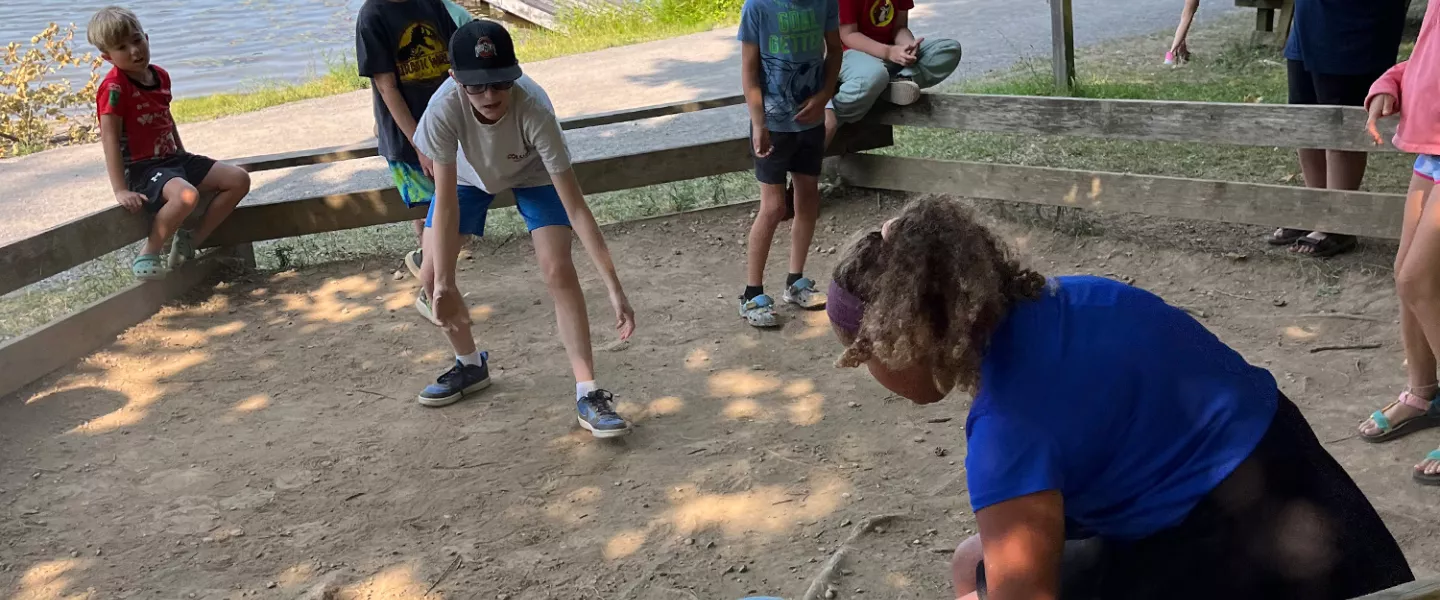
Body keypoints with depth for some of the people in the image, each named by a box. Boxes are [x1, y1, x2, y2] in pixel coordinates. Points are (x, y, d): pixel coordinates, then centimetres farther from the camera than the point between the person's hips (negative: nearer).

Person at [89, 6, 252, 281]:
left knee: (239, 179, 0)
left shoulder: (161, 76, 8)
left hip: (173, 159, 8)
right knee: (186, 195, -38)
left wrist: (185, 157, 23)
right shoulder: (114, 86, -15)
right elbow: (109, 137, -20)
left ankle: (192, 240, 4)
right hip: (142, 168, -8)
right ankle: (147, 256, -17)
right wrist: (121, 190, -26)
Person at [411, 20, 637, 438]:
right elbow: (446, 203, -30)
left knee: (558, 270, -20)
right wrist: (443, 285, -32)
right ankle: (470, 365, 25)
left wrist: (615, 288, -42)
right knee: (432, 275, -2)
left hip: (533, 173, -2)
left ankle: (588, 393, -12)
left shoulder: (534, 110, -42)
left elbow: (575, 207, -40)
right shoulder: (445, 109, -39)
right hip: (468, 175, 2)